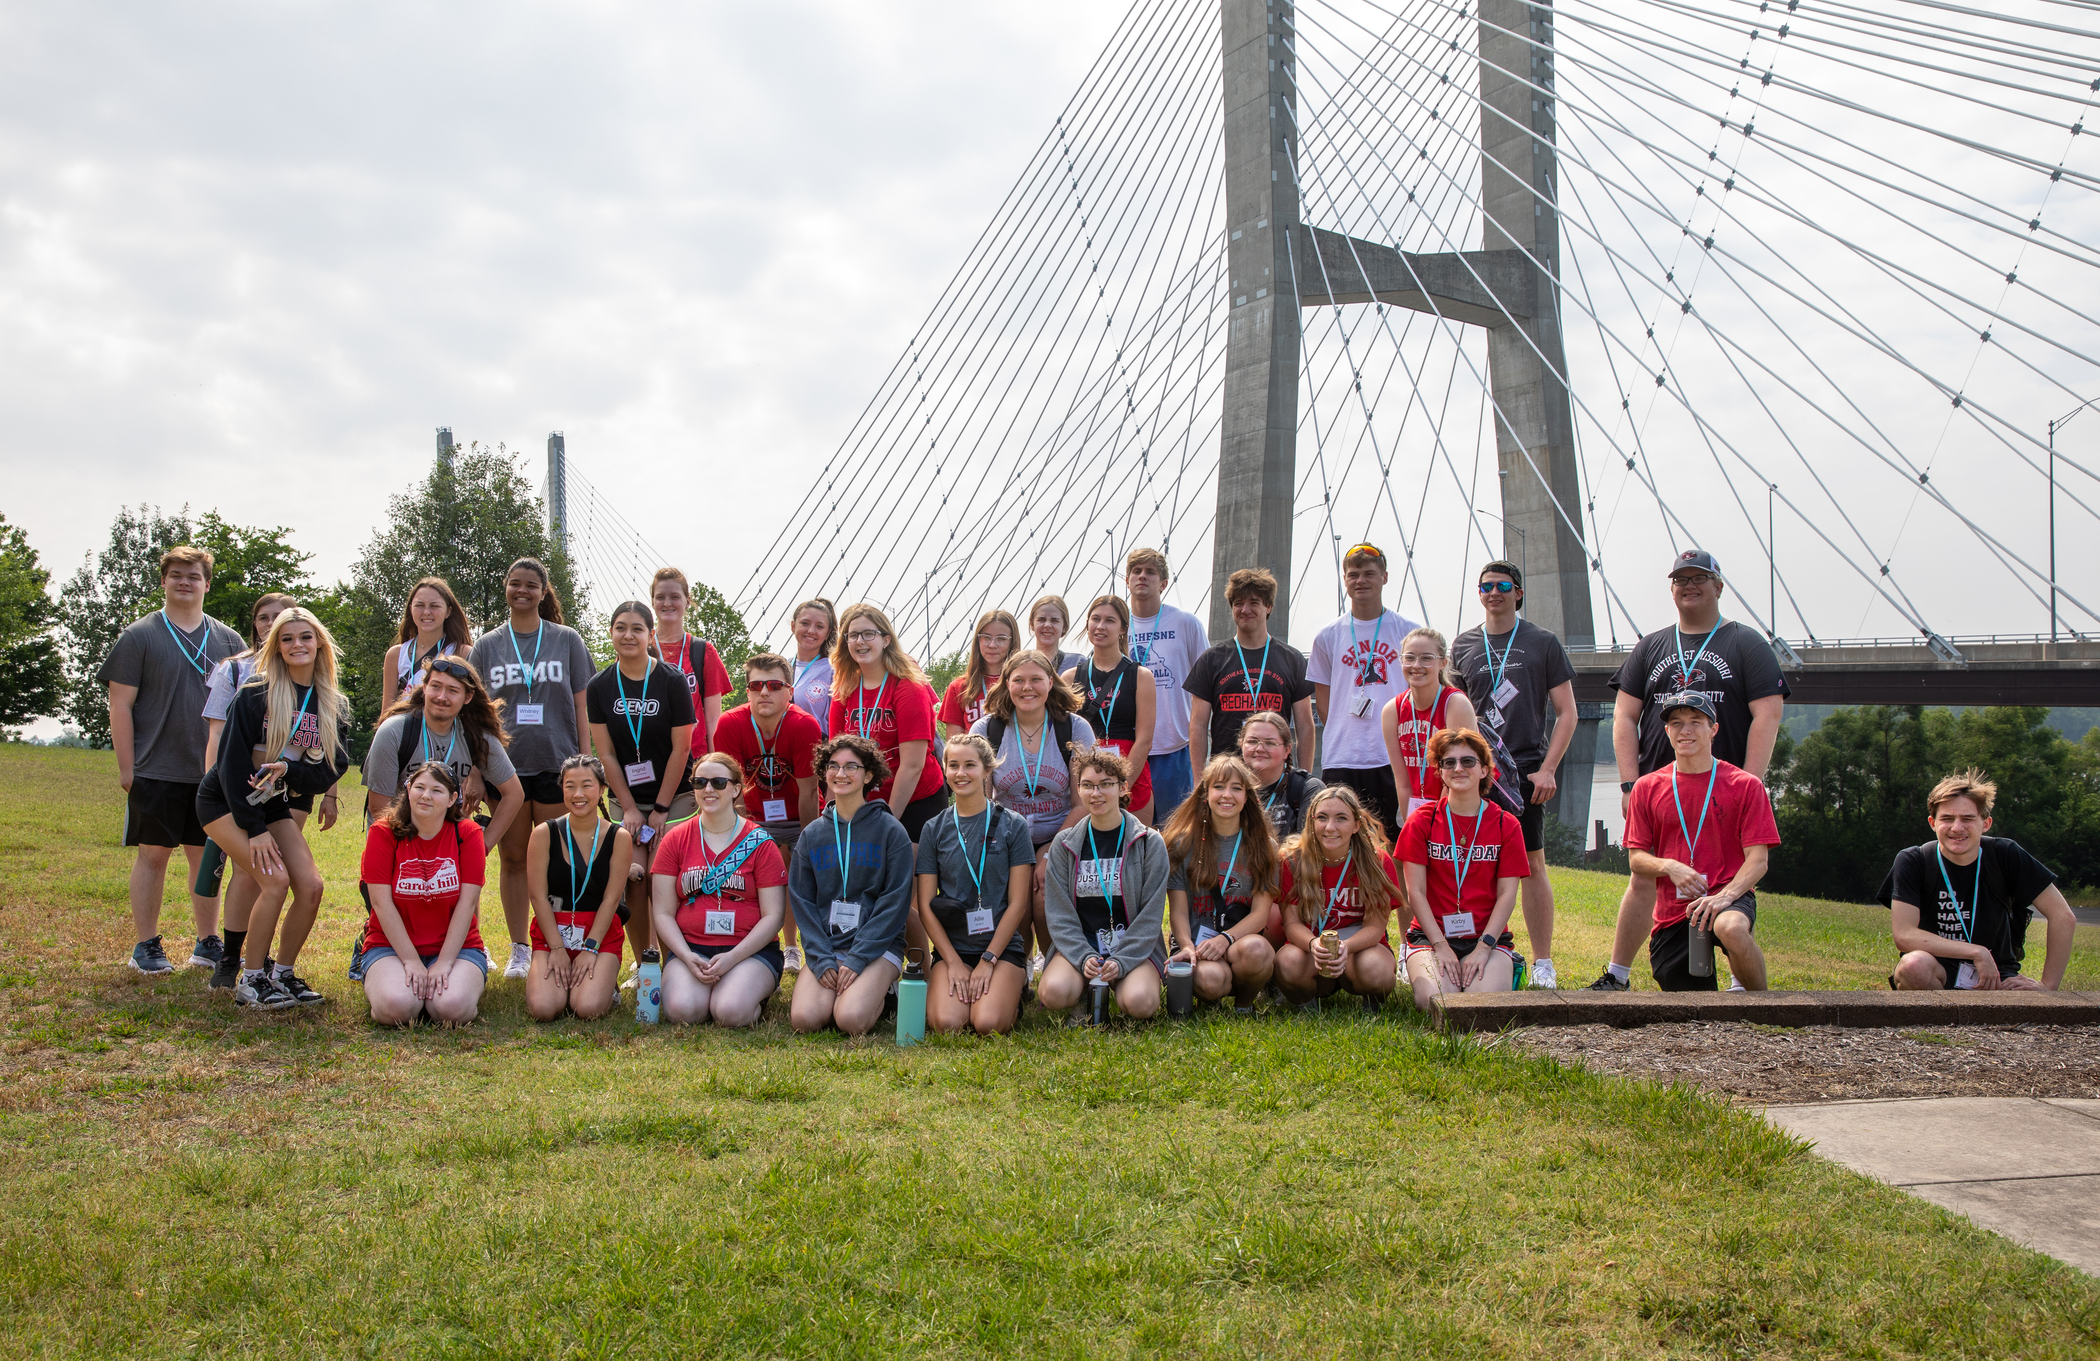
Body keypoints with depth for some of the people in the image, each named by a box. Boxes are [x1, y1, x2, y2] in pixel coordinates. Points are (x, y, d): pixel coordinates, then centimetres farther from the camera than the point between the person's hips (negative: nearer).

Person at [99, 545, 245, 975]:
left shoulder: (228, 640, 11)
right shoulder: (140, 636, 0)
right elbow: (121, 704, -3)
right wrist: (126, 767, -8)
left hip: (214, 773, 3)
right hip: (157, 772, -3)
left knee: (208, 857, 7)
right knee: (153, 854, 1)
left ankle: (208, 943, 17)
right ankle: (146, 946, 10)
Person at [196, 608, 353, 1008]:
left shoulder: (333, 705, 0)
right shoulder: (256, 693, -15)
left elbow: (332, 769, -5)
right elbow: (233, 760, -17)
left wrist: (289, 770, -25)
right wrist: (254, 829, -20)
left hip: (275, 805, 5)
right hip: (224, 801, -5)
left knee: (310, 886, -10)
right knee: (275, 880, -22)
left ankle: (282, 973, 7)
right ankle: (250, 981, -9)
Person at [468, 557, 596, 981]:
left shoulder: (567, 641, 6)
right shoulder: (487, 646, 9)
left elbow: (582, 707, 6)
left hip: (556, 763, -1)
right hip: (505, 766, 1)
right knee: (513, 859, 6)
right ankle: (518, 950, 14)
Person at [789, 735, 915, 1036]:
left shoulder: (890, 831, -1)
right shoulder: (812, 835, 10)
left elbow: (895, 901, -5)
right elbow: (802, 901, 7)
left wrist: (857, 959, -13)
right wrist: (821, 959, -8)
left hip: (878, 946, -3)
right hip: (824, 945, 3)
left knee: (852, 1020, -28)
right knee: (805, 1019, -24)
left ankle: (877, 992, 5)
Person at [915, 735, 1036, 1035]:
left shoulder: (1013, 825, 1)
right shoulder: (935, 830, 6)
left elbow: (1017, 903, -1)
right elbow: (924, 905, 4)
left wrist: (988, 960, -9)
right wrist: (954, 962, -7)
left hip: (1002, 946, -1)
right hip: (951, 947, 1)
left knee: (988, 1024, -25)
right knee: (946, 1024, -25)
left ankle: (1014, 992, 8)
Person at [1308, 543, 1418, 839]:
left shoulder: (1408, 632, 7)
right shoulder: (1328, 637, 9)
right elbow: (1322, 702, 13)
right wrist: (1344, 735, 1)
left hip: (1395, 758, 0)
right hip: (1341, 760, 1)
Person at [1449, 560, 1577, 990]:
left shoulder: (1543, 644, 6)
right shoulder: (1462, 645, 14)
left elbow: (1566, 713, 4)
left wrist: (1547, 769, -6)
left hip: (1525, 769, -2)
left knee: (1532, 865, -3)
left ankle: (1543, 964, 1)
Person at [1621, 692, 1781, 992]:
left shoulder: (1746, 785, 1)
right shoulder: (1647, 787, 8)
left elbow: (1758, 859, -5)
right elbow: (1636, 859, 7)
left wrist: (1725, 896, -23)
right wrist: (1669, 866, -15)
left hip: (1730, 896, -3)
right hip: (1672, 912, 3)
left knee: (1731, 928, -39)